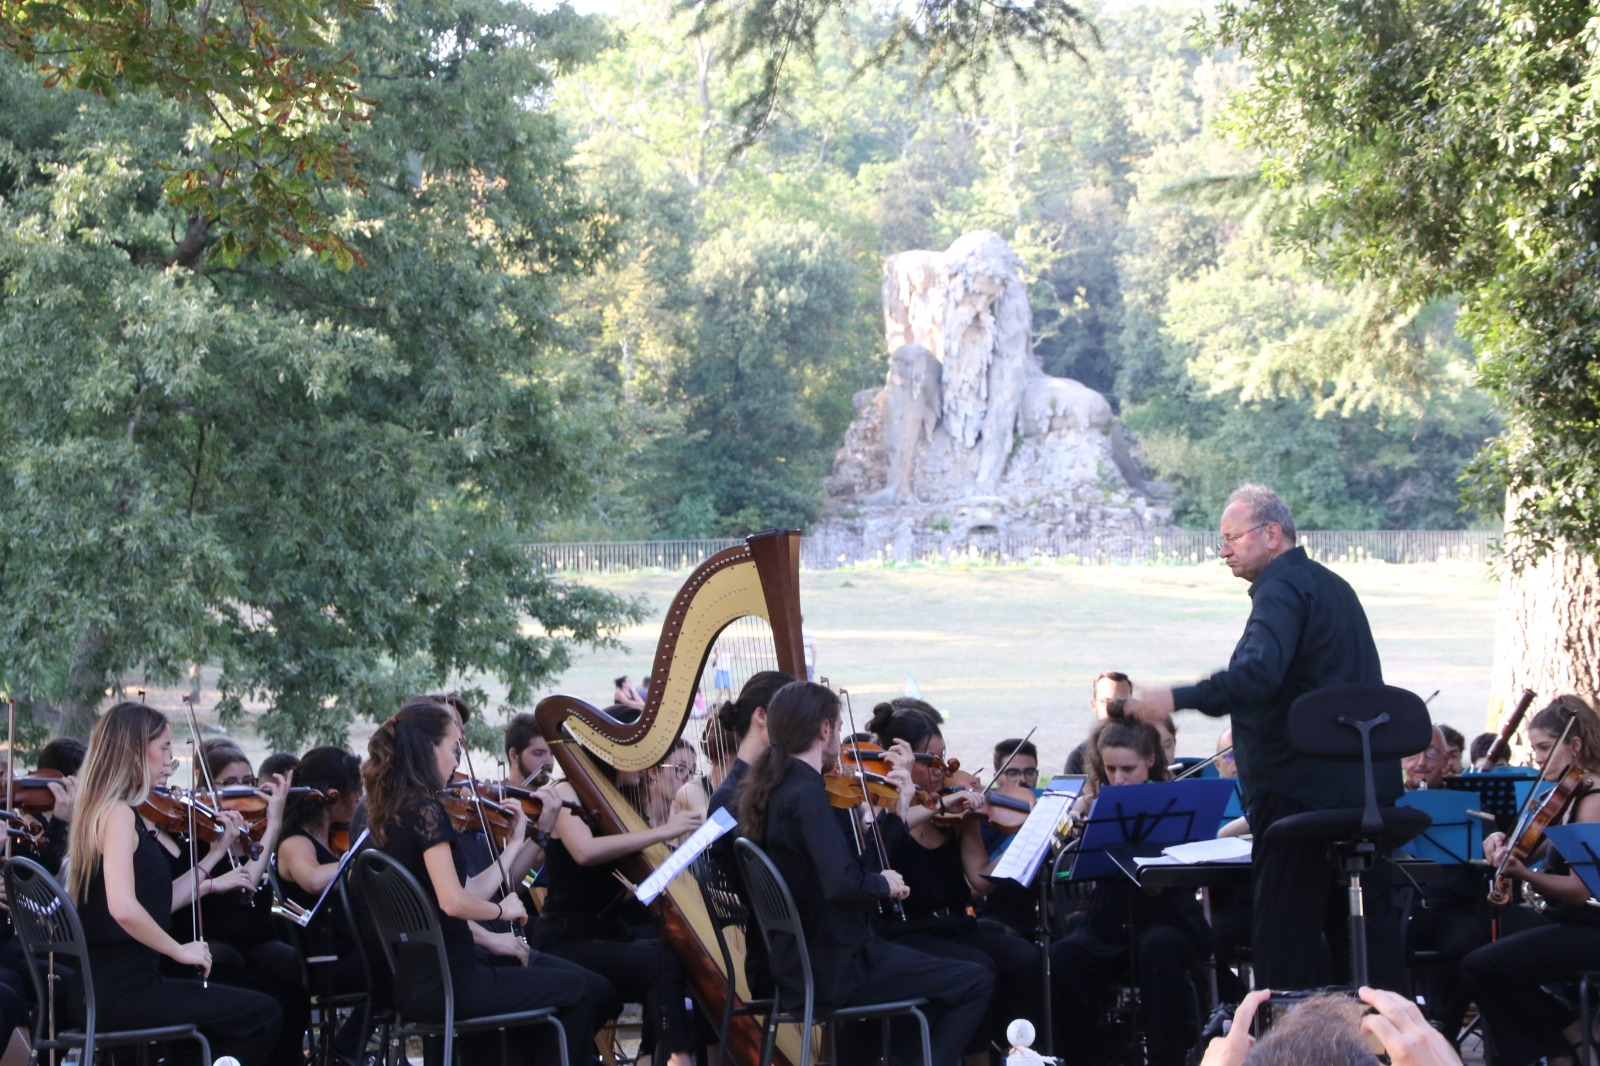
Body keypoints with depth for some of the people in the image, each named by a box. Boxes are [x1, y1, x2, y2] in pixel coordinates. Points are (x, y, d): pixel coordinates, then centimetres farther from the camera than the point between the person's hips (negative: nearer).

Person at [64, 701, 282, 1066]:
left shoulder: (106, 811, 14)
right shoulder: (118, 814, -15)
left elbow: (153, 905, 13)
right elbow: (124, 909, -28)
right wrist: (180, 950, -16)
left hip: (104, 985, 10)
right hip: (122, 991, -10)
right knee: (263, 1014, -6)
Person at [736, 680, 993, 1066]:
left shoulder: (775, 788, 8)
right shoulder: (807, 792, -21)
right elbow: (841, 882, -33)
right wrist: (884, 883, -13)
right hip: (833, 968, -10)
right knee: (975, 983, -3)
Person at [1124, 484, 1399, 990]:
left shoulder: (1282, 589, -13)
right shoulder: (1331, 585, 18)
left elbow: (1258, 674, -30)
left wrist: (1178, 699, -37)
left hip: (1302, 790, -10)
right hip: (1367, 788, 10)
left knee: (1287, 933, -4)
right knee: (1367, 925, 11)